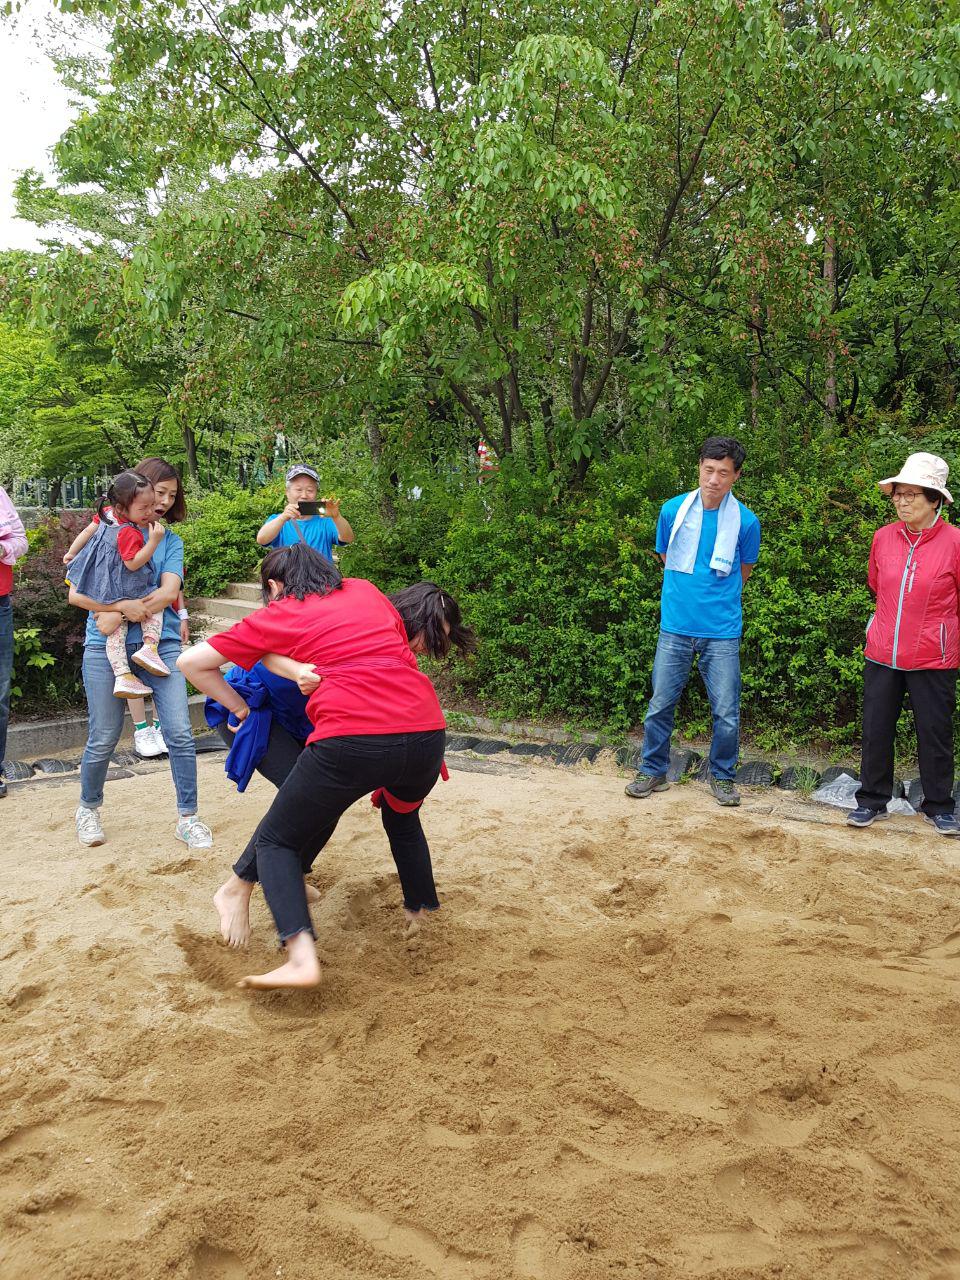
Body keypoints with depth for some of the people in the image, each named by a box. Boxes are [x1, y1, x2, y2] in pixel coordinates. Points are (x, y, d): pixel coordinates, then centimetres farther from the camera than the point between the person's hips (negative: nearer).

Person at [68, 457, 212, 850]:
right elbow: (76, 594, -3)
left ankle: (187, 817, 7)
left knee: (180, 734, -6)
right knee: (103, 740, 5)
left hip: (160, 644, 2)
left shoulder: (170, 541, 10)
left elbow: (168, 591, -5)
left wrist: (136, 609, -18)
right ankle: (88, 808, 31)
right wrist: (122, 606, -17)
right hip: (106, 648, -2)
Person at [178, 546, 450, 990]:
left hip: (350, 740, -5)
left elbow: (190, 662, 18)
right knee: (402, 817, 36)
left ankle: (301, 958, -6)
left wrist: (240, 708, 28)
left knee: (276, 840, 13)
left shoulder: (277, 616, 15)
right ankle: (421, 916, 44)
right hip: (427, 732, 5)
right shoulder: (366, 591, 24)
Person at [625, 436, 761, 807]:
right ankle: (652, 771, 24)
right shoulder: (673, 510, -2)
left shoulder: (746, 521, -6)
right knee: (660, 704, 8)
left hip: (722, 631, -1)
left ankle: (722, 776, 22)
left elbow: (742, 571, 11)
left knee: (726, 713, 3)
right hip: (676, 626, 1)